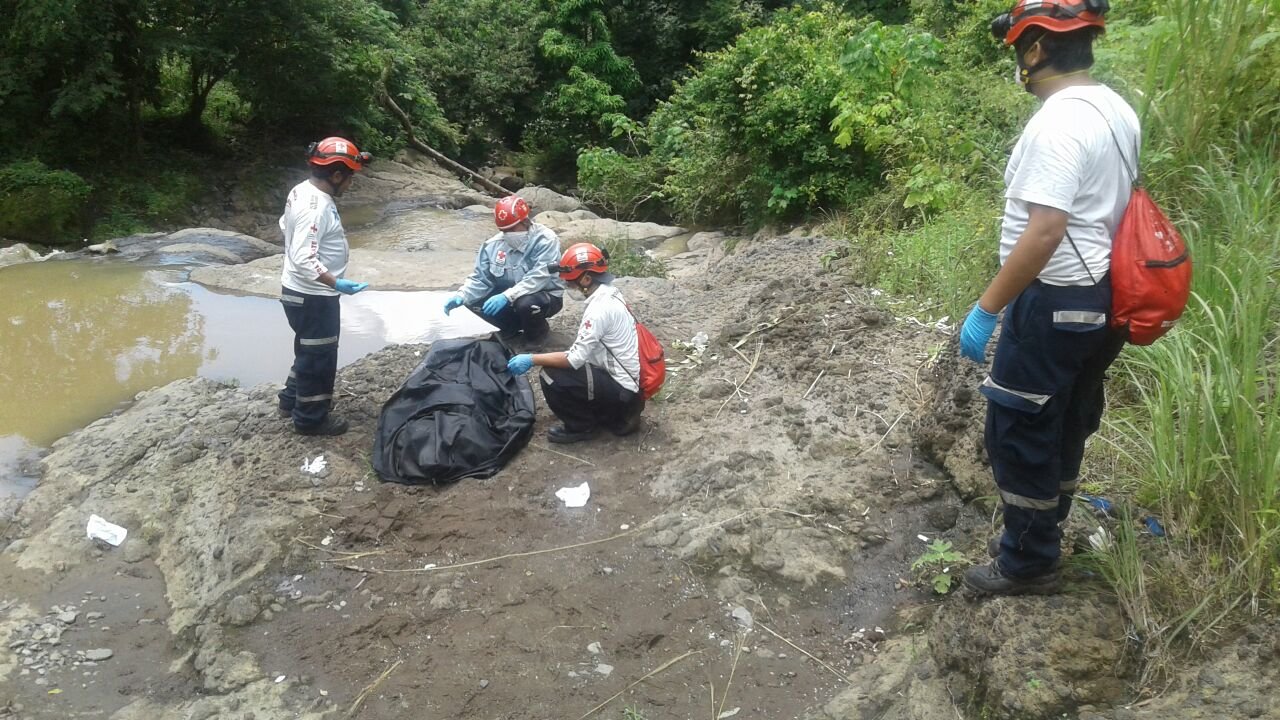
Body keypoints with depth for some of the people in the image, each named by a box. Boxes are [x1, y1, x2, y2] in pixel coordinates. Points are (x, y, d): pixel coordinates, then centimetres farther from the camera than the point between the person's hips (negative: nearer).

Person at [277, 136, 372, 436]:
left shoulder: (302, 190, 3)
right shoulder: (316, 207, -28)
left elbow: (285, 225, 21)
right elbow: (304, 260, -32)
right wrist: (337, 284, -36)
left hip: (299, 291, 10)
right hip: (312, 297, -10)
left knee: (308, 350, 25)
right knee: (319, 356, 6)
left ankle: (292, 400, 41)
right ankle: (310, 418, 20)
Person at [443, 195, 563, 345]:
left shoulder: (545, 240, -22)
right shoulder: (494, 244, -6)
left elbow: (538, 278, -33)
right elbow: (480, 278, -5)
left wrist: (507, 296, -43)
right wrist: (461, 296, -24)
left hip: (546, 296, -5)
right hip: (506, 297, 5)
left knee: (526, 303, -38)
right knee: (474, 300, -13)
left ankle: (537, 330, -2)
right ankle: (514, 326, 8)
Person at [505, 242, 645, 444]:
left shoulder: (600, 307, -23)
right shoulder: (610, 294, 6)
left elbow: (575, 359, -22)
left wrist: (532, 360, -14)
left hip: (621, 389, -10)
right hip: (629, 383, 10)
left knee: (552, 376, -16)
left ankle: (580, 427, 5)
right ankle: (618, 415, 15)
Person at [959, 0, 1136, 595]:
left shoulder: (1057, 123, -23)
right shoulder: (1117, 111, 8)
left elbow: (1046, 232, -29)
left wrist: (985, 309, -24)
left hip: (1055, 303, -10)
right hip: (1100, 297, 10)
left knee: (1018, 434, 3)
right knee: (1063, 428, 19)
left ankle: (1029, 564, 16)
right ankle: (1037, 539, 35)